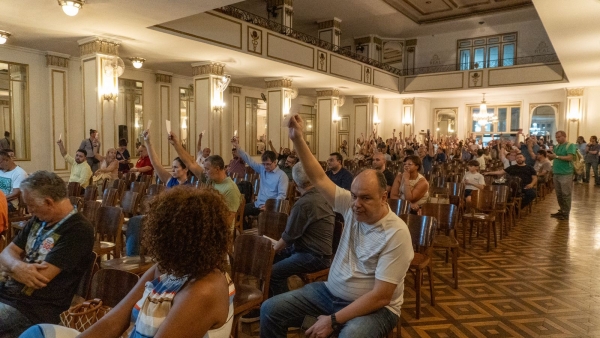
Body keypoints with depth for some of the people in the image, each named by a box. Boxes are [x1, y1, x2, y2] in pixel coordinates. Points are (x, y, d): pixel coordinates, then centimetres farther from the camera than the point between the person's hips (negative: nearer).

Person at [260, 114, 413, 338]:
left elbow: (380, 297, -23)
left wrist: (333, 320, -25)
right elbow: (319, 179, -3)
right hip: (331, 292, 6)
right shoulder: (351, 207, -4)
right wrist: (298, 139, -12)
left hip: (374, 308, -6)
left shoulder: (396, 234, -22)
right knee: (270, 309, -3)